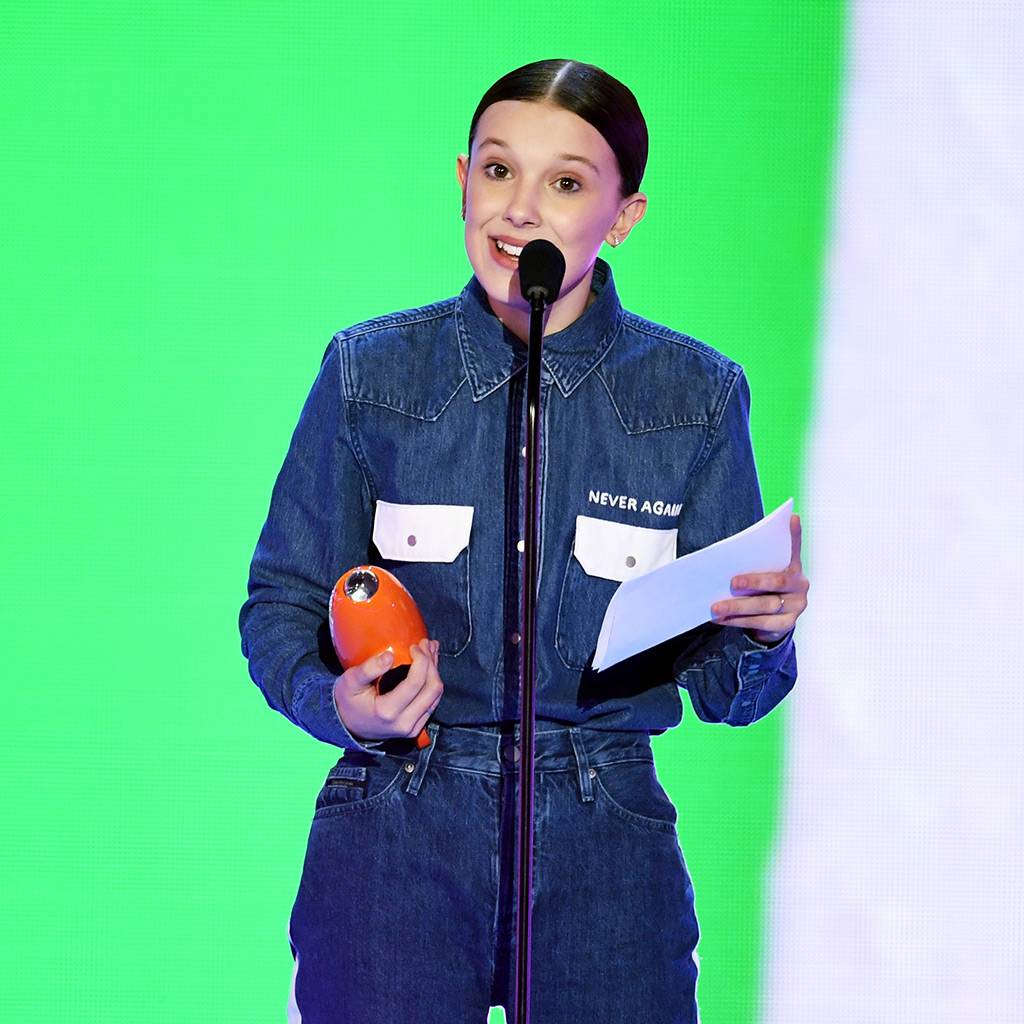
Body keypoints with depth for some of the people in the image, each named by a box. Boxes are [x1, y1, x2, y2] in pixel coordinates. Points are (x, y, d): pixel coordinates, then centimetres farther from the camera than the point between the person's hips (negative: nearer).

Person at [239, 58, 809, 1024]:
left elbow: (722, 687, 4)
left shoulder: (696, 395, 1)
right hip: (395, 836, 0)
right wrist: (342, 705, -15)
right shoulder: (371, 372, 0)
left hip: (603, 852, 1)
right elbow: (281, 607, 5)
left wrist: (762, 634, -19)